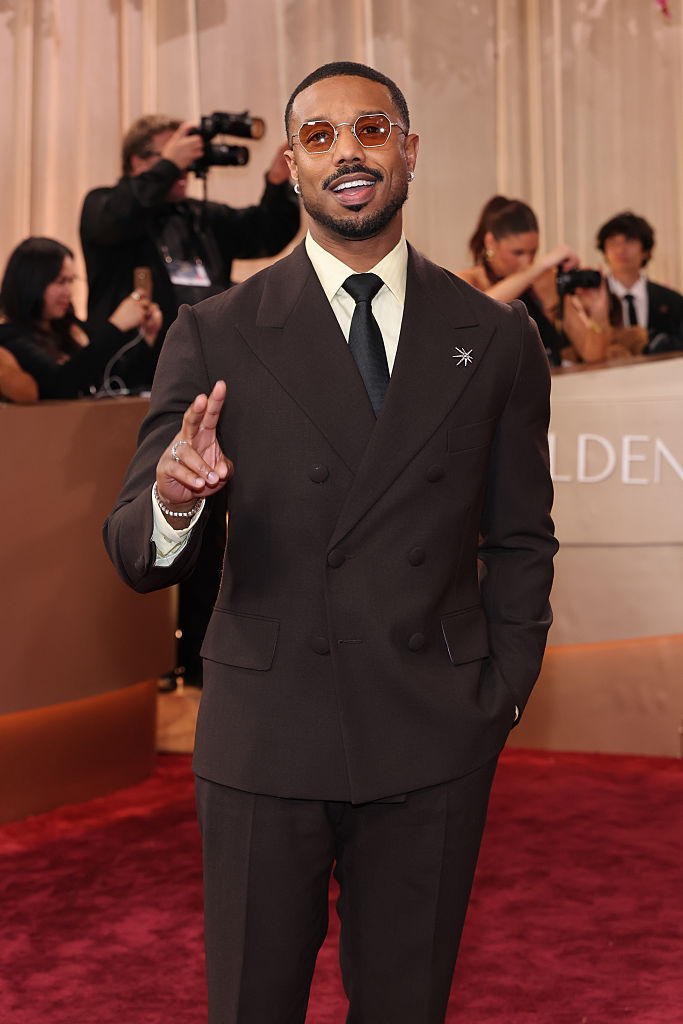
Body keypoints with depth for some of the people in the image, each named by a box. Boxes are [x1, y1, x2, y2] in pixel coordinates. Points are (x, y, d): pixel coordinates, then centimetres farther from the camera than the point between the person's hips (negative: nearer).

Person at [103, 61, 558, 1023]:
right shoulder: (216, 336, -2)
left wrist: (502, 696, 3)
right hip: (264, 738, -1)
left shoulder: (495, 338, 4)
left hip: (434, 746, 1)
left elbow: (521, 540, 11)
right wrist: (174, 502, -28)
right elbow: (136, 558, -6)